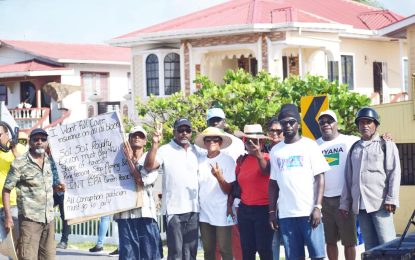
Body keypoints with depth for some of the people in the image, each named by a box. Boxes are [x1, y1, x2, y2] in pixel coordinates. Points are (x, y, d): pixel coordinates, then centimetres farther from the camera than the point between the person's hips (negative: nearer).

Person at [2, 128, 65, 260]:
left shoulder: (49, 162, 11)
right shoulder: (19, 163, -7)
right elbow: (6, 190, -5)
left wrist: (56, 187, 3)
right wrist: (8, 216, -12)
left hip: (49, 219, 6)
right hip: (30, 219, -6)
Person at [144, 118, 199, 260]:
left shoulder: (196, 151, 12)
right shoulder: (165, 150, -3)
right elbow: (149, 166, -17)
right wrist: (155, 143, -26)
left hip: (193, 209, 5)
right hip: (174, 209, -5)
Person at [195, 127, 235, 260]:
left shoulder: (228, 160, -6)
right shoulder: (200, 161, 6)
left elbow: (228, 190, -9)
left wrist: (219, 176, -26)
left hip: (222, 214, -4)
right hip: (204, 213, 4)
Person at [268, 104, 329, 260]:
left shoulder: (310, 145, 2)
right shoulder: (275, 151, 12)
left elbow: (320, 177, -2)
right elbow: (273, 183, 14)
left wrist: (317, 207, -12)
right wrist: (272, 211, 8)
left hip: (309, 211, -3)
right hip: (285, 214, 3)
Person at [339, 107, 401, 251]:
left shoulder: (386, 145, 5)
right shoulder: (354, 149, 19)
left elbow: (394, 173, -3)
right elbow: (348, 178, 19)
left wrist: (391, 199, -12)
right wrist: (345, 202, 14)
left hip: (380, 203, -5)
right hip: (360, 205, 5)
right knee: (370, 246, 6)